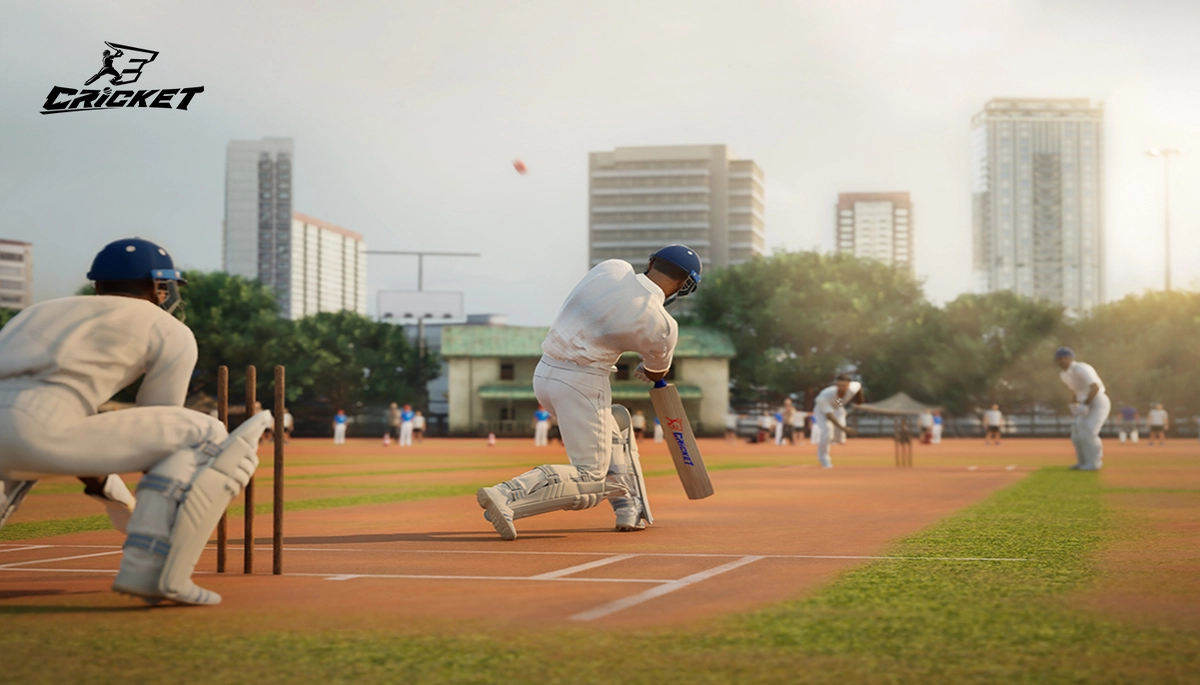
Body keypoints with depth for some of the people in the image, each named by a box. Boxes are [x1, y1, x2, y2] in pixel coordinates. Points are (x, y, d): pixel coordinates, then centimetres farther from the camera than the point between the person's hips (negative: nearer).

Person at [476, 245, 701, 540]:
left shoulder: (612, 267, 1)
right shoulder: (662, 326, -9)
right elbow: (657, 373, 12)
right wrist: (644, 370, 36)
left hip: (543, 374, 7)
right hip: (582, 383, -7)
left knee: (616, 424, 30)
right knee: (591, 481, -1)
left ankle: (628, 506, 22)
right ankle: (505, 496, -20)